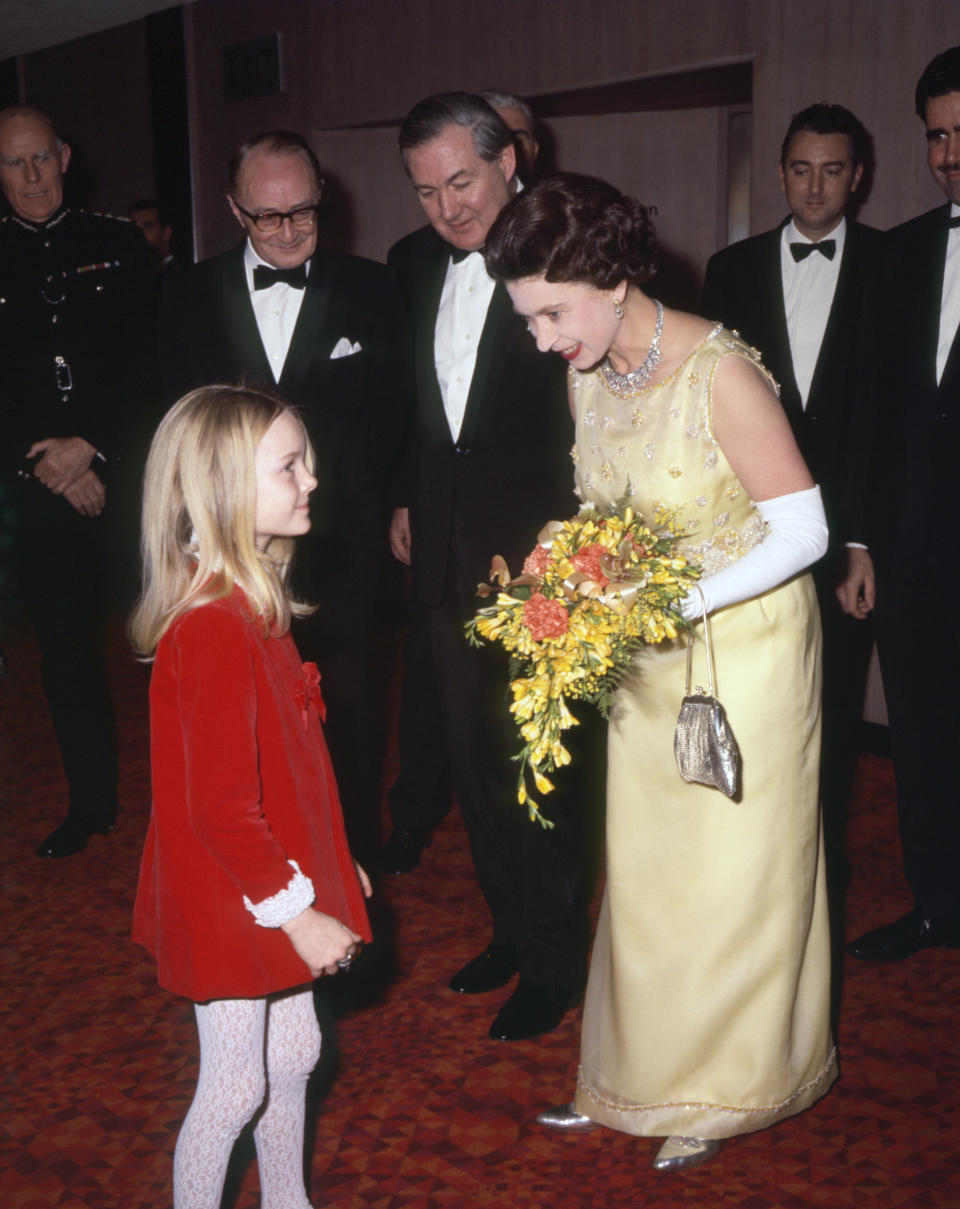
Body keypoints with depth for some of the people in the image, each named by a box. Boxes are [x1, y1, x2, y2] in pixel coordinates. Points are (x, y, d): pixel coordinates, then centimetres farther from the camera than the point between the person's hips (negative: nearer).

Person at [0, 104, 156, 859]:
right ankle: (93, 803, 23)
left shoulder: (120, 246, 5)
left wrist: (89, 447, -9)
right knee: (67, 649, 8)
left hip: (130, 478, -1)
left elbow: (148, 367, -1)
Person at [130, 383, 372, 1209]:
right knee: (236, 1088, 10)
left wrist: (330, 866, 16)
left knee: (294, 1055, 24)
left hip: (279, 885, 9)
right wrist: (297, 911, -20)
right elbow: (220, 807, -27)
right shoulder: (213, 629, -28)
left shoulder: (254, 606, 2)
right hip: (231, 902, -9)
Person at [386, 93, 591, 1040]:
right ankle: (510, 928, 33)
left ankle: (553, 962, 21)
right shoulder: (413, 262, 9)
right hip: (448, 553, 7)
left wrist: (565, 539, -17)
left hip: (539, 551, -6)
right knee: (470, 752, 15)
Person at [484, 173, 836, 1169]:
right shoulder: (586, 374, -2)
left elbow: (801, 531, -22)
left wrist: (672, 606, -27)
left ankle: (720, 1092, 30)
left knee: (728, 876, 9)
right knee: (642, 872, 14)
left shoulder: (720, 374, -24)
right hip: (646, 659, 6)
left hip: (741, 646, -6)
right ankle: (639, 1076, 31)